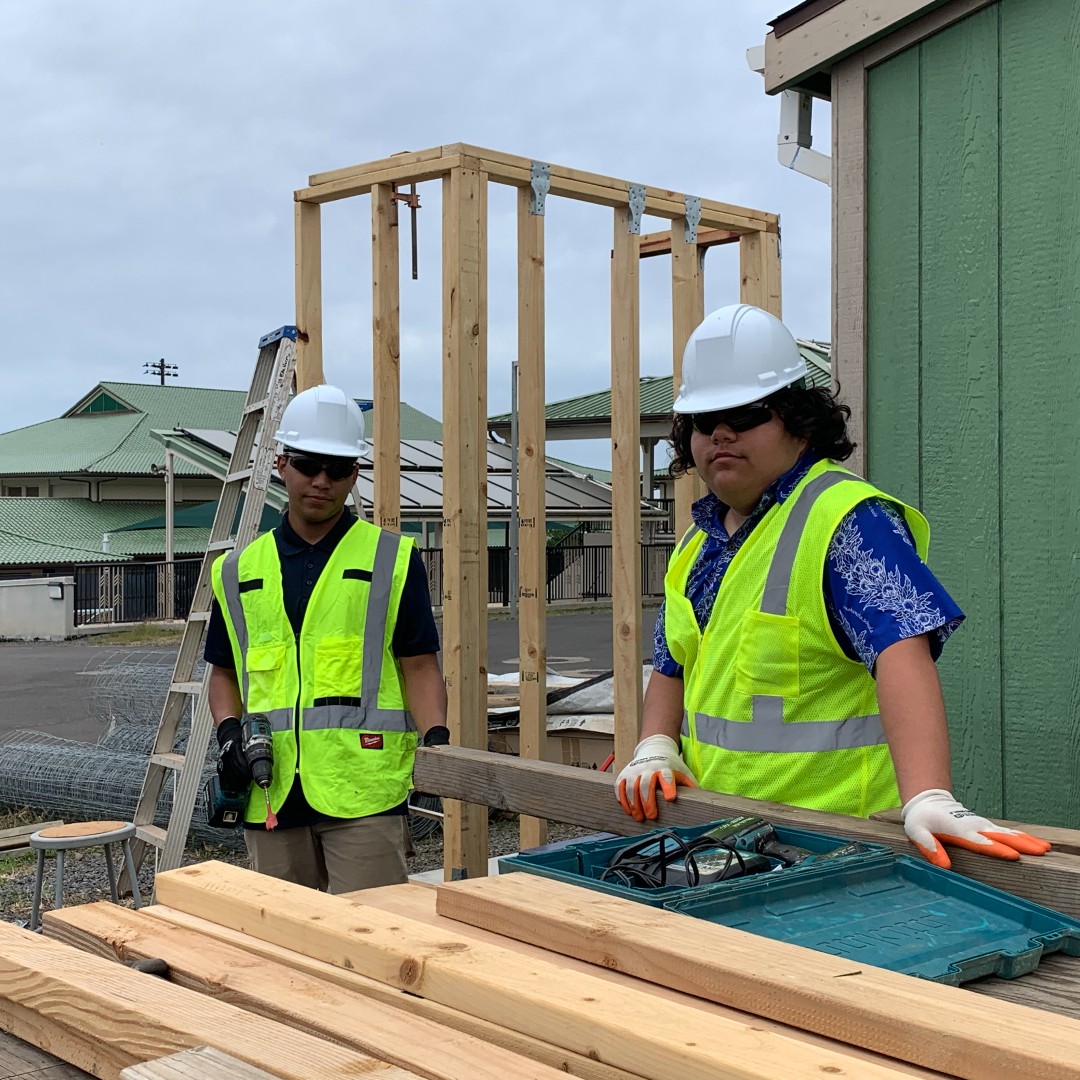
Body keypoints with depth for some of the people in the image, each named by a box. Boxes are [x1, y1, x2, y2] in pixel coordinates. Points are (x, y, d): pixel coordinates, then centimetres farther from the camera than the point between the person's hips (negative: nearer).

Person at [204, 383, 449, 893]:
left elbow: (420, 665, 1)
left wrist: (435, 735, -16)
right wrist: (228, 730, 0)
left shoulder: (393, 559, 4)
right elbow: (225, 672, 19)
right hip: (271, 793, 4)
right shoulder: (239, 571, 13)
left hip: (364, 790, -3)